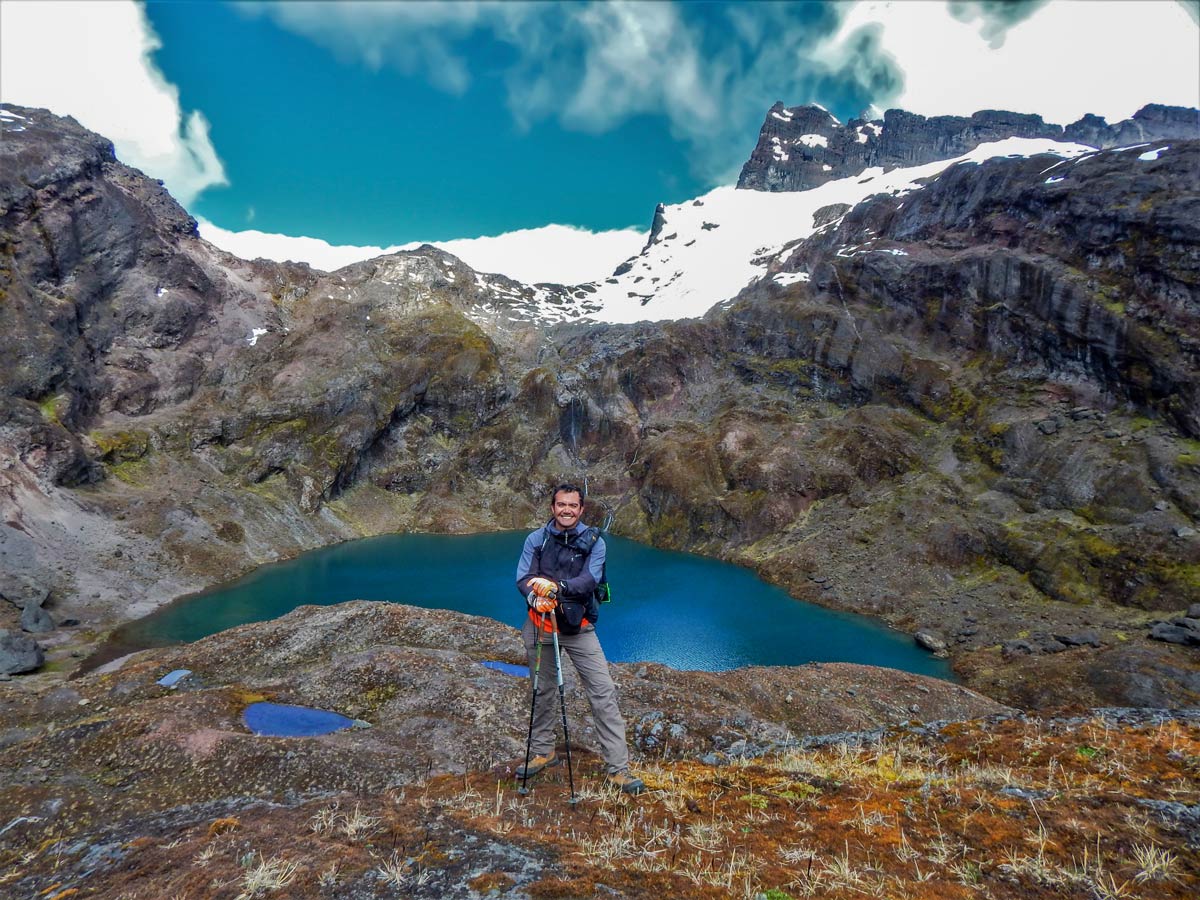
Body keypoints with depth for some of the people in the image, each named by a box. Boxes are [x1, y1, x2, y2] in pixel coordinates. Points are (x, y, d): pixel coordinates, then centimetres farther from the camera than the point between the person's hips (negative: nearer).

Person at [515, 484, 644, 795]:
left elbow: (590, 579, -18)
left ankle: (618, 768, 1)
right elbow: (523, 577, -8)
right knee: (542, 691, 15)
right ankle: (543, 751, 36)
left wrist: (557, 587, -34)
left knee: (604, 693, -6)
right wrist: (535, 597, -30)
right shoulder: (535, 539, 2)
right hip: (539, 625, 2)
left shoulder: (593, 541, -3)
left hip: (579, 628, -2)